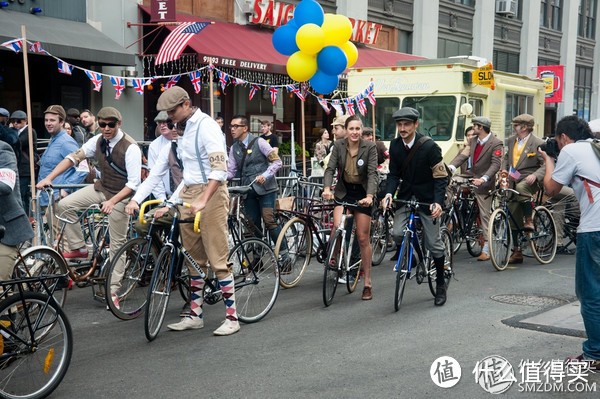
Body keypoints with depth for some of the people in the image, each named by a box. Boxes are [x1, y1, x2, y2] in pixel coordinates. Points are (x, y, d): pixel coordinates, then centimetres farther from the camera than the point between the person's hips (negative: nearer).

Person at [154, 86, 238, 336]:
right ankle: (195, 315, 19)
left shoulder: (206, 126, -11)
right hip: (188, 196, 9)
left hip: (210, 194, -9)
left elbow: (219, 170, -22)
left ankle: (232, 317, -2)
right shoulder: (183, 130, 17)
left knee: (218, 259, -8)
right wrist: (170, 204, 17)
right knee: (194, 259, 12)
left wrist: (203, 201, -32)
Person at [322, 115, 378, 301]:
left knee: (363, 238, 0)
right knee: (337, 227, -23)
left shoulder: (370, 147, -12)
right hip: (343, 191, 2)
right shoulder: (339, 145, -5)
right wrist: (327, 188, -27)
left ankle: (367, 282, 11)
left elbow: (372, 173, -18)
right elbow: (330, 168, -8)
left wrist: (369, 196, -33)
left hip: (362, 193, -2)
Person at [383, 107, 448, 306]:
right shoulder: (395, 145, -3)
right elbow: (394, 174, 3)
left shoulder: (429, 146, -17)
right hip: (406, 196, 4)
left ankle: (440, 284, 18)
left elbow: (441, 177, -14)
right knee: (397, 233, -17)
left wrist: (438, 202, -27)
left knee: (433, 243, 1)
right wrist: (389, 193, -16)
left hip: (427, 198, -4)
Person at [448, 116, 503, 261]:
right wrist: (451, 166, -18)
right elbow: (463, 155, 0)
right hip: (470, 176, 6)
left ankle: (486, 249, 4)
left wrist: (484, 179, -34)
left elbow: (496, 164, -21)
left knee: (485, 215, -2)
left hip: (483, 183, -6)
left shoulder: (496, 143, -13)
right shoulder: (473, 141, 8)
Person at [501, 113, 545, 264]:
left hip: (528, 180, -6)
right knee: (513, 217, 4)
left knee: (521, 187, -41)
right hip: (513, 181, 6)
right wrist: (504, 169, 6)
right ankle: (517, 252, 13)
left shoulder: (537, 143, -8)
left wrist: (535, 175, -27)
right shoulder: (511, 141, 11)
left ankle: (529, 221, -24)